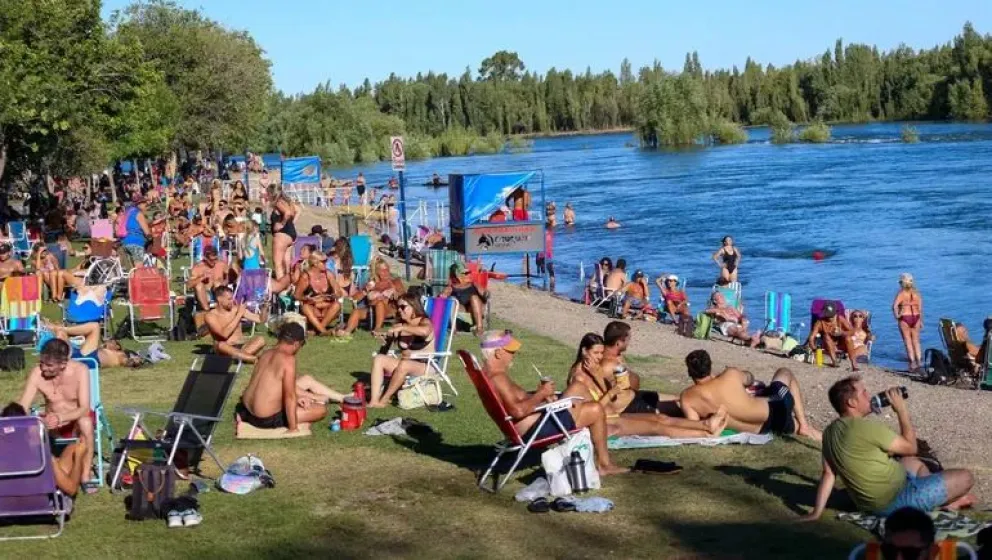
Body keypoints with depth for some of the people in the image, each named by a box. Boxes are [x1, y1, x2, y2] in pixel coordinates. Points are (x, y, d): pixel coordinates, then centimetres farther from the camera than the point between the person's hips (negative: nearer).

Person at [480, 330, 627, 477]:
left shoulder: (487, 373, 7)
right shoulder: (498, 378, -26)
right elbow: (518, 410, -36)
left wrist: (540, 394, 2)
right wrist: (541, 394, -20)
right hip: (534, 430, -11)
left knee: (577, 388, 20)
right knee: (596, 410, -3)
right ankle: (604, 464, 10)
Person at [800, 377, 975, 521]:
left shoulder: (830, 432, -1)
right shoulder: (868, 428, -26)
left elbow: (828, 473, -4)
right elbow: (910, 447, -15)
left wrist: (816, 512, -2)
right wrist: (902, 410, -6)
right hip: (894, 502, -9)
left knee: (915, 463, 34)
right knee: (965, 478, -2)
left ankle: (946, 497, 35)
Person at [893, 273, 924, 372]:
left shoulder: (901, 294, -9)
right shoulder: (916, 293, 3)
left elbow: (894, 306, -23)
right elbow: (920, 308, 3)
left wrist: (897, 316, -8)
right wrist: (921, 321, 10)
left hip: (904, 318, -4)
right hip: (916, 317, 4)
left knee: (908, 342, 4)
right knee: (916, 341, 14)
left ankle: (912, 362, 3)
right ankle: (919, 361, 9)